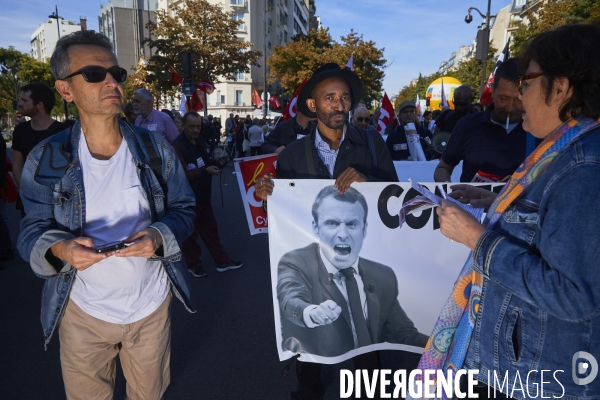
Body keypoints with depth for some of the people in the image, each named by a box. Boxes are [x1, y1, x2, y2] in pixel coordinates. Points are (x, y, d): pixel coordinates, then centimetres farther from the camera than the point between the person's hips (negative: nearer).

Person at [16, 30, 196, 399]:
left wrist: (158, 235, -25)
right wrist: (59, 248, -28)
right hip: (82, 310, 0)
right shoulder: (46, 160, -10)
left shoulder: (155, 149, -8)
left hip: (151, 304, 1)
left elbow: (184, 209, -4)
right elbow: (32, 231, -5)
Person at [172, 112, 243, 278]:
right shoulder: (177, 146, -18)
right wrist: (205, 171, -29)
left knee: (210, 228, 16)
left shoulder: (200, 141, 8)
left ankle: (222, 261, 26)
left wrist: (217, 163, 2)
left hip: (203, 195, 8)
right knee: (190, 232, 7)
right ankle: (193, 264, 26)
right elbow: (182, 175, -24)